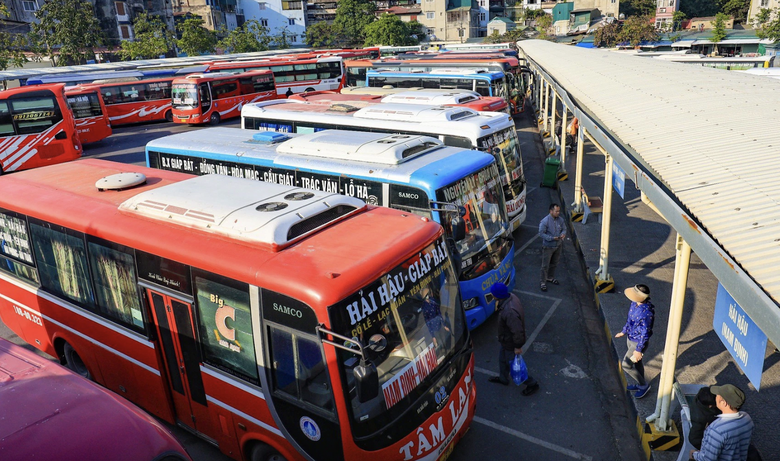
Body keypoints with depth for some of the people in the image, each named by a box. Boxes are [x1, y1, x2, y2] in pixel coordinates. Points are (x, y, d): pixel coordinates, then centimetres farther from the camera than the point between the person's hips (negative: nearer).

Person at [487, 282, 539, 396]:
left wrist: (518, 346, -21)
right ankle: (503, 378, 53)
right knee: (502, 359, 29)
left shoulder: (509, 312, -43)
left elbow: (517, 331, -34)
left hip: (510, 343, -9)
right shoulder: (511, 296, -15)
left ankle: (532, 384, 32)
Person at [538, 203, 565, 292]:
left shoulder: (560, 219, -4)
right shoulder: (545, 221, -22)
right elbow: (541, 233, -20)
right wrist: (552, 238, -28)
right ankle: (543, 282, 13)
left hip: (558, 245, 6)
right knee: (545, 265, 1)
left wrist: (563, 234, -14)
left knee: (554, 263, 22)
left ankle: (550, 278, 43)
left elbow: (564, 228, 10)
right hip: (548, 246, -6)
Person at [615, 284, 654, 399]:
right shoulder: (634, 303, -8)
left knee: (626, 365, 2)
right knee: (637, 362, 25)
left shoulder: (646, 312, -34)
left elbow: (645, 333, -26)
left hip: (638, 342, -8)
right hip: (630, 338, 8)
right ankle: (641, 384, 45)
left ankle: (644, 385, 23)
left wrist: (638, 350, -20)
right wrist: (623, 331, 21)